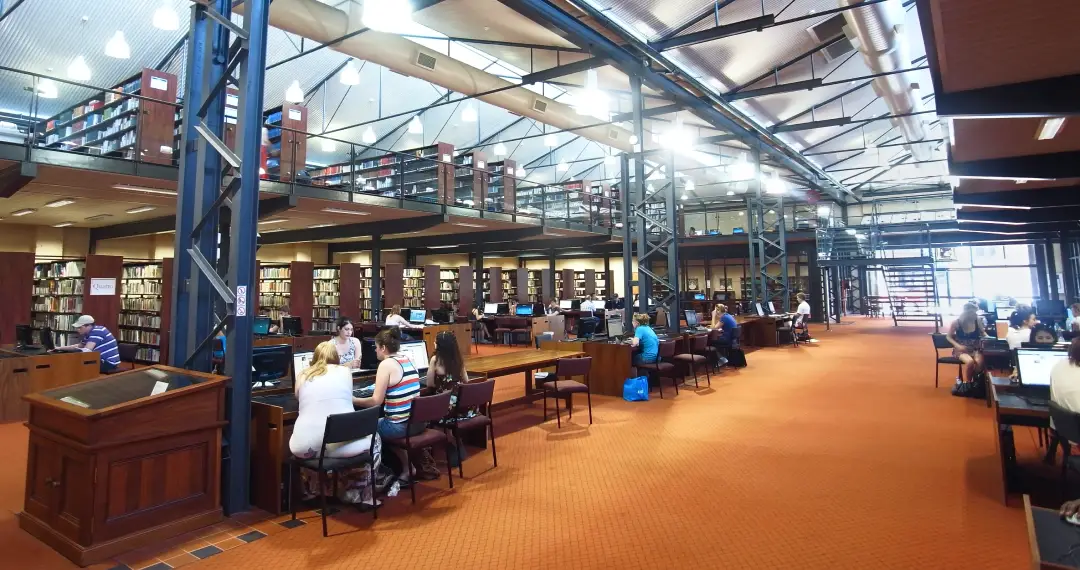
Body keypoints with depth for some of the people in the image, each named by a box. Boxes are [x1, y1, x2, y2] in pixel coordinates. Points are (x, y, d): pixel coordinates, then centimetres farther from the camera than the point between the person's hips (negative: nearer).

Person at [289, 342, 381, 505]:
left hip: (307, 445, 2)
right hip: (341, 442, -2)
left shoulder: (302, 375, 13)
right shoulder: (344, 371, 11)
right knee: (374, 439, 30)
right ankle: (358, 494, 35)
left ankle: (312, 490, 48)